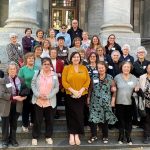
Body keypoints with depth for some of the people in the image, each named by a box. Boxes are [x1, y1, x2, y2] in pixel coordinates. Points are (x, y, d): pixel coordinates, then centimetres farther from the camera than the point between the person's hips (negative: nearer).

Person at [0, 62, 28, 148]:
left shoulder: (20, 80, 6)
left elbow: (24, 91, 10)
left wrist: (23, 97, -12)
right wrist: (13, 97, -23)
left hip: (17, 106, 4)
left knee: (14, 124, 15)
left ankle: (13, 139, 30)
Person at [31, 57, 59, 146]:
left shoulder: (54, 75, 0)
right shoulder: (37, 74, 3)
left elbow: (57, 88, -2)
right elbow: (33, 85, 1)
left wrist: (48, 96, -13)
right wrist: (38, 94, -13)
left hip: (50, 101, 0)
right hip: (38, 101, 0)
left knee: (49, 120, 9)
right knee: (37, 120, 6)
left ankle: (48, 137, 26)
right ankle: (35, 137, 21)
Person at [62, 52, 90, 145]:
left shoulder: (84, 68, 8)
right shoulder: (66, 68, 1)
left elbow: (88, 80, 3)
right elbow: (64, 81, -5)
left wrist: (81, 90, -11)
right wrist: (73, 91, -15)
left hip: (82, 95, 2)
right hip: (70, 95, -2)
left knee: (80, 115, 3)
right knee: (71, 115, 3)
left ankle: (77, 135, 14)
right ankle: (71, 135, 12)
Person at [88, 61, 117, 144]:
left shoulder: (110, 78, 1)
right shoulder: (94, 78, 4)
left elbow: (114, 90, 3)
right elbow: (90, 90, 9)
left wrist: (113, 101, -1)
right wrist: (88, 99, 7)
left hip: (106, 103, -1)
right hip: (95, 103, 1)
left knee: (105, 119, 6)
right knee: (93, 119, -4)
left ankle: (105, 136, 22)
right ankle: (93, 135, 13)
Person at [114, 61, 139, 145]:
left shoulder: (134, 78, 5)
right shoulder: (117, 77, 0)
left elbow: (137, 88, 11)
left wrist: (137, 89, -10)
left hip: (130, 103, 1)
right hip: (119, 102, -1)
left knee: (129, 120, 7)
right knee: (121, 120, 8)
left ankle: (128, 137, 21)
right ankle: (121, 136, 22)